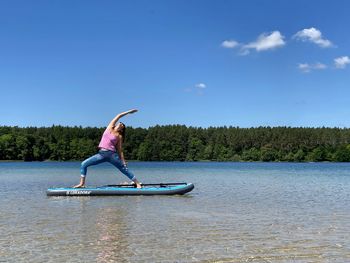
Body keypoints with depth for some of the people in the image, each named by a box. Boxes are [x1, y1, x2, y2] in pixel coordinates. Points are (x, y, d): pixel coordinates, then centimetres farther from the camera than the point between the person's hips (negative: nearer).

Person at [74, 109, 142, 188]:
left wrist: (123, 161, -1)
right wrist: (128, 112, 21)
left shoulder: (119, 136, 8)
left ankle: (138, 184, 7)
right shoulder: (110, 128, 14)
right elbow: (118, 116, 16)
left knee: (125, 169, -2)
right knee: (84, 164, -7)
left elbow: (120, 150, 7)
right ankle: (82, 184, 2)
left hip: (112, 154, -3)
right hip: (101, 154, 3)